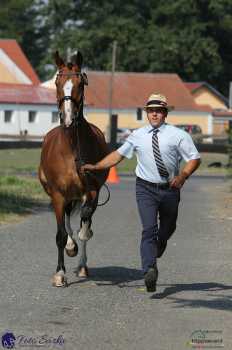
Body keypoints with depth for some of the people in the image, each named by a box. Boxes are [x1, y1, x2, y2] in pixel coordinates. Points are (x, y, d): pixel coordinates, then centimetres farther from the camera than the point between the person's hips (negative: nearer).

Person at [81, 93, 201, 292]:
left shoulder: (178, 135, -4)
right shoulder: (138, 136, 3)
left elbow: (195, 158, -3)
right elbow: (118, 154, 10)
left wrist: (183, 175, -20)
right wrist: (95, 167, 1)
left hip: (170, 189, 1)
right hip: (146, 188, -1)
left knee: (168, 227, 20)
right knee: (149, 229, -17)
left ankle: (160, 245, 56)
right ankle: (150, 270, -27)